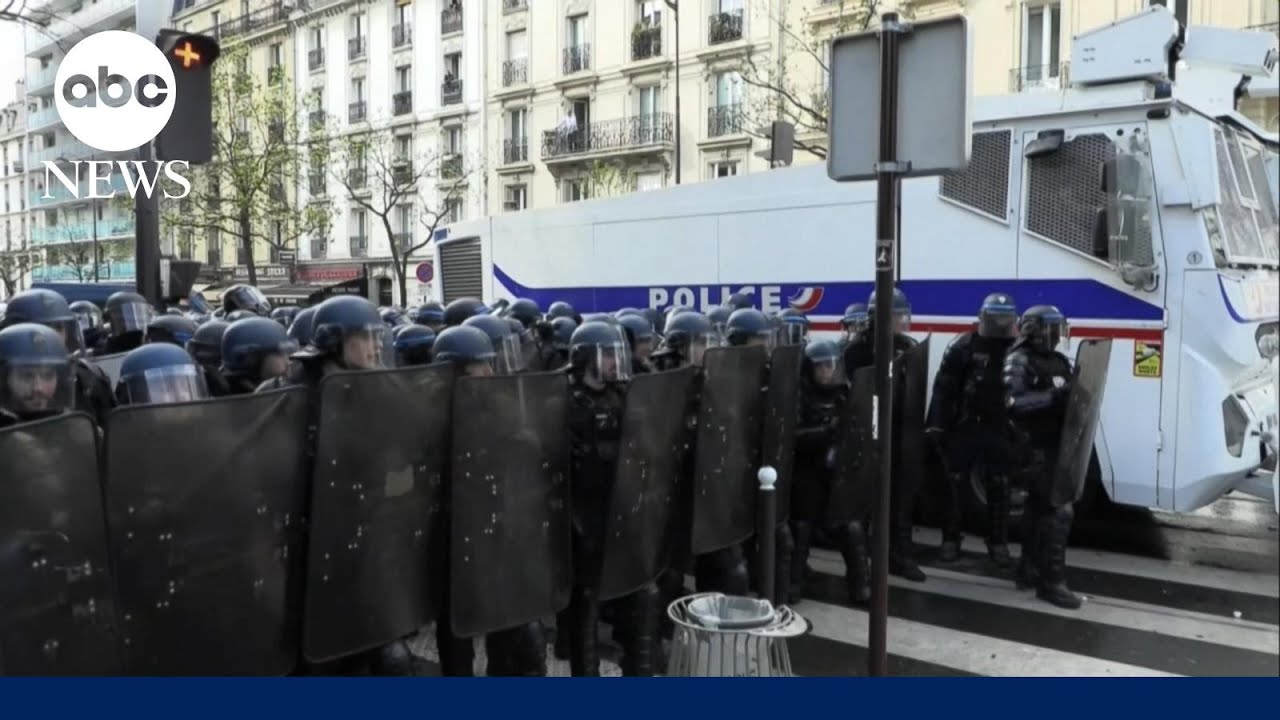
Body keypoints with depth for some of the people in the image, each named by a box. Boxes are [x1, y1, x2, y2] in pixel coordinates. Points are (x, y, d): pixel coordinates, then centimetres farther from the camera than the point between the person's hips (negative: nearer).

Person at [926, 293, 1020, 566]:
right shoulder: (964, 346, -4)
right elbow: (943, 387, -7)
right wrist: (936, 424, -12)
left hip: (999, 429, 2)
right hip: (964, 426, -2)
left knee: (999, 487, 9)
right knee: (954, 483, 5)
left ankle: (998, 544, 20)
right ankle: (950, 540, 17)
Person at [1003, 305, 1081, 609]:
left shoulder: (1059, 361, 16)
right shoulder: (1019, 360, -9)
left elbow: (1067, 397, 22)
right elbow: (1014, 403, -22)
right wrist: (1053, 395, -28)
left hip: (1059, 444, 9)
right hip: (1038, 447, -9)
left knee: (1039, 508, 15)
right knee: (1058, 510, -12)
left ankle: (1030, 570, 26)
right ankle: (1051, 581, -6)